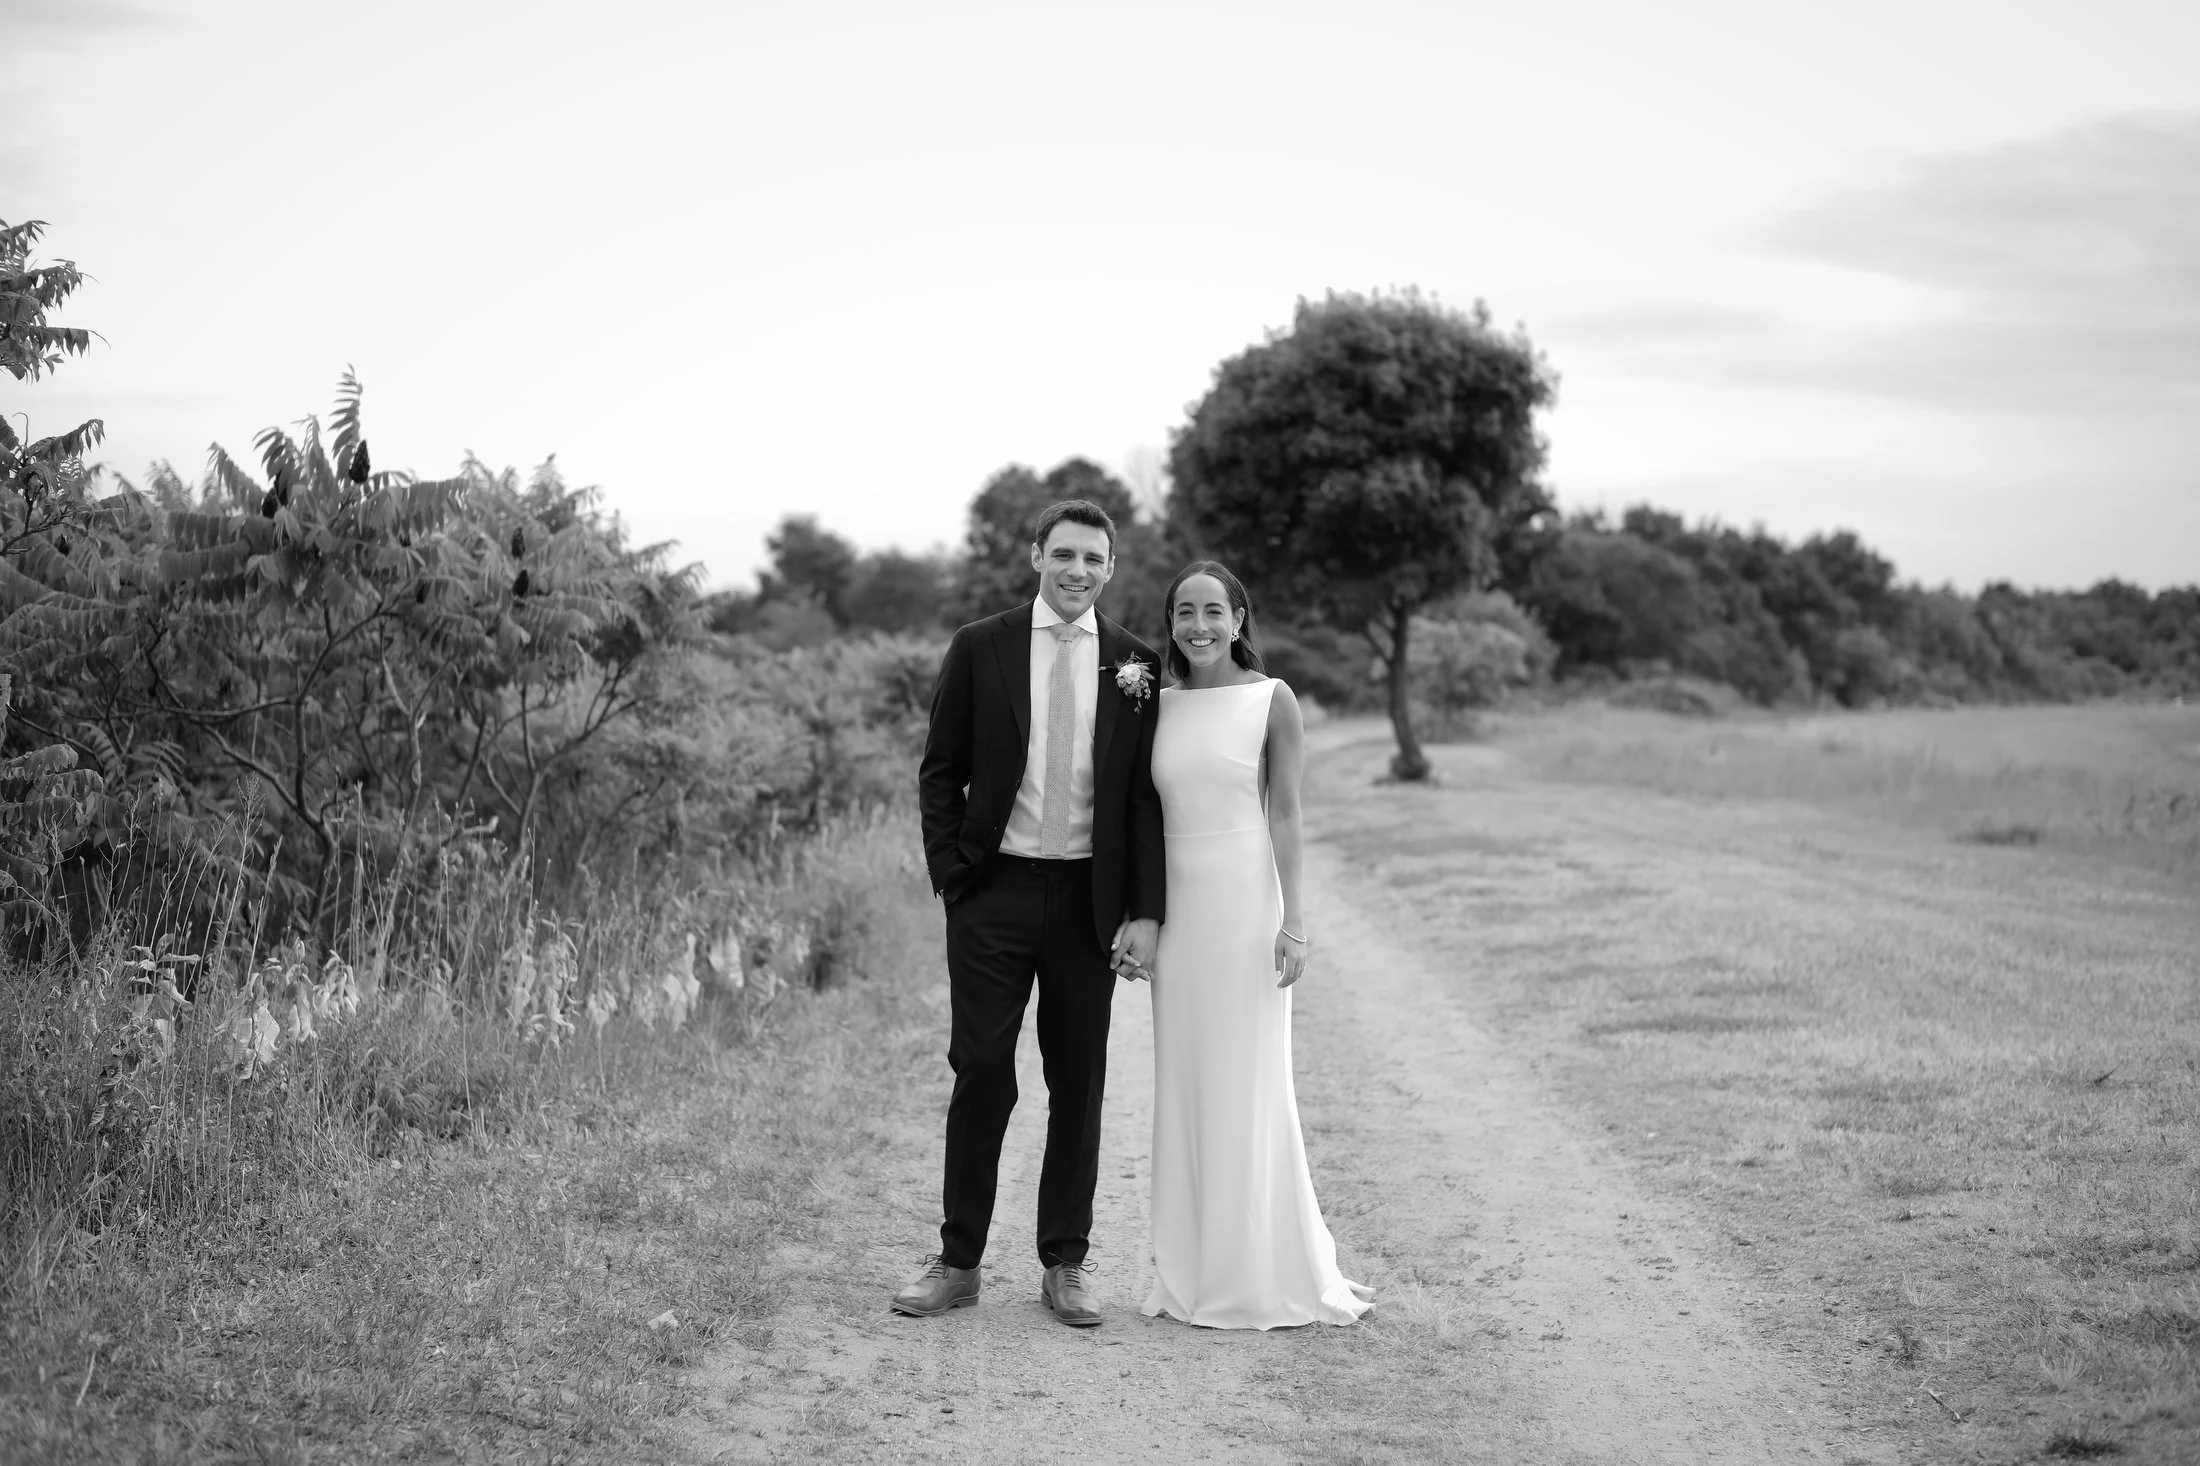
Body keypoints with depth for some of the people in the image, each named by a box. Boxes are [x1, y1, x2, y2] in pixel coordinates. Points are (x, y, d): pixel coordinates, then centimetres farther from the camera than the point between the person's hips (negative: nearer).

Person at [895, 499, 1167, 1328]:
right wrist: (952, 878, -4)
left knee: (1078, 1085, 7)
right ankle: (957, 1263, 10)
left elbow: (1147, 797, 3)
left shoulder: (1135, 665, 4)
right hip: (995, 893, -1)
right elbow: (940, 774, 5)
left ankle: (1065, 1264, 17)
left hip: (1090, 900, 1)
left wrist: (1145, 912, -3)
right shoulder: (980, 650, 1)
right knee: (981, 1074, 0)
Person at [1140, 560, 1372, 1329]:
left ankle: (1269, 1275, 9)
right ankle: (1195, 1273, 16)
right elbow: (1152, 814, 13)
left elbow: (1285, 814, -6)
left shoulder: (1272, 701, -4)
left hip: (1245, 901, -4)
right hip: (1178, 905, 5)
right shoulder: (1160, 705, 8)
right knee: (1185, 1087, 7)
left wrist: (1292, 922, -12)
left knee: (1248, 1086, -1)